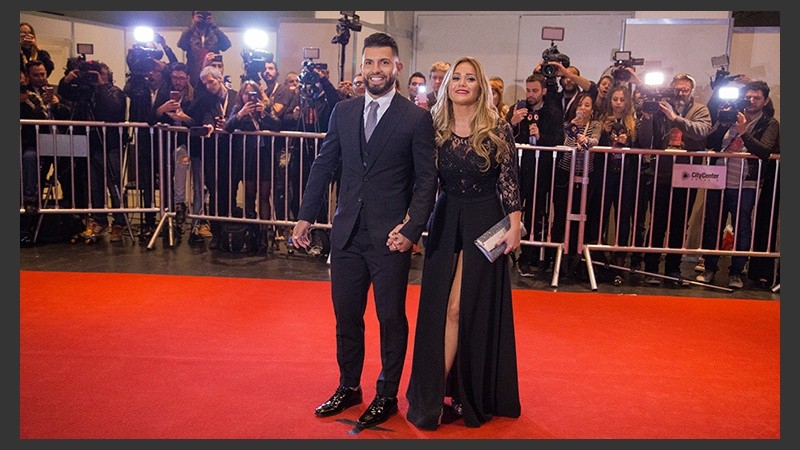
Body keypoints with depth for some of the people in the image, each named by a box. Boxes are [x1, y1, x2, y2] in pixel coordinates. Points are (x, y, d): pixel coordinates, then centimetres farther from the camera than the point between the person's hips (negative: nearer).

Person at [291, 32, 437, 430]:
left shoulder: (417, 118, -5)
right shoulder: (343, 112, 7)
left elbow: (426, 180, -6)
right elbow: (324, 166, 11)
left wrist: (411, 229, -16)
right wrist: (306, 217, 7)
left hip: (390, 236, -4)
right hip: (347, 232, 4)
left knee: (391, 319, 9)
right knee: (346, 316, 15)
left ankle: (387, 396, 28)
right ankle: (348, 387, 35)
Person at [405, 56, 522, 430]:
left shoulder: (498, 129, -4)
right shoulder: (436, 128, 4)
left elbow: (509, 181, -4)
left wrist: (515, 226, -9)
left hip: (485, 224, -3)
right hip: (446, 221, 3)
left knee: (476, 308, 1)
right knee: (442, 308, 4)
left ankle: (474, 393, 18)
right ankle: (435, 393, 16)